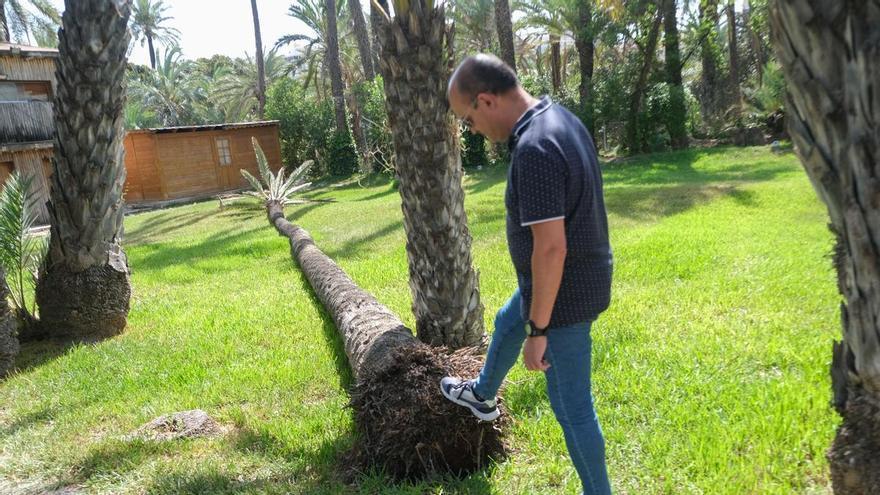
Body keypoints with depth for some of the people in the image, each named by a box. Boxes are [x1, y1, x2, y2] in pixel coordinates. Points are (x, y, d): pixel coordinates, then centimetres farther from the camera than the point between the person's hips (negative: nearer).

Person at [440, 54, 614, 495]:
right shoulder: (559, 119, 2)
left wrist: (537, 330, -23)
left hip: (562, 292, -11)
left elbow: (551, 248, -31)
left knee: (571, 405, 5)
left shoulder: (534, 149, -31)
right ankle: (481, 395, 60)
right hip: (580, 277, 11)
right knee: (507, 324, 34)